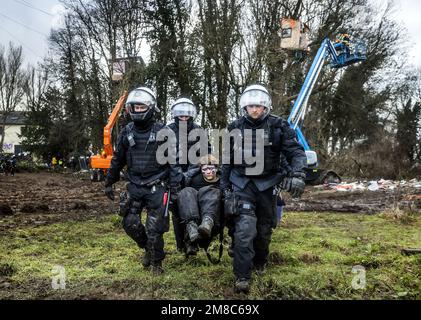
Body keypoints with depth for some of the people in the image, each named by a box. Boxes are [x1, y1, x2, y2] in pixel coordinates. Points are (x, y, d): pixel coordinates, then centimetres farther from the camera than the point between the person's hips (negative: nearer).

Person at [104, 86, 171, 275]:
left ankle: (156, 261, 20)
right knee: (130, 223, 1)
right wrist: (109, 182, 16)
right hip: (134, 186, 4)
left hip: (156, 187, -4)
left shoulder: (162, 131, -5)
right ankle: (147, 248, 29)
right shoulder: (126, 132, 6)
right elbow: (117, 159, 14)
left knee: (154, 227, -2)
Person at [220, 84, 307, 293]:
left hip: (267, 184, 1)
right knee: (244, 230, -14)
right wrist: (224, 186, 12)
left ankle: (260, 263, 41)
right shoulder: (235, 128, 2)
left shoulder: (278, 126, -4)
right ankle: (242, 276, -4)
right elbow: (227, 160, 11)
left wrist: (298, 174, -26)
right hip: (242, 184, 0)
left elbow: (296, 151, -9)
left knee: (264, 229, 15)